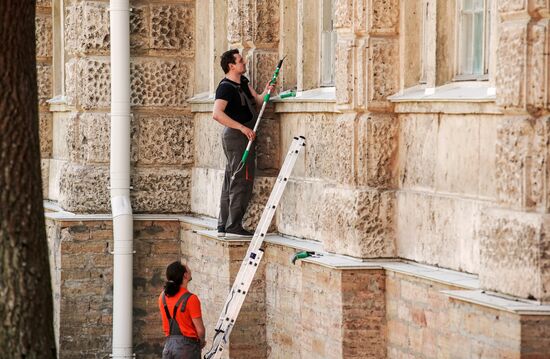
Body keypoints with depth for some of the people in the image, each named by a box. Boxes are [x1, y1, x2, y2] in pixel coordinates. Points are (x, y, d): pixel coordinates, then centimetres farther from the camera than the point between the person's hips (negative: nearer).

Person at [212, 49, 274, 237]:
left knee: (230, 182, 11)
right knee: (241, 181, -8)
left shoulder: (243, 81, 13)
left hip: (244, 135, 10)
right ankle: (234, 226, -6)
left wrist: (265, 93, -10)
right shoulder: (225, 87, -16)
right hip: (236, 136, -10)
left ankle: (223, 226, 15)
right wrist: (242, 127, -31)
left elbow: (257, 101, 11)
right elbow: (217, 114, -29)